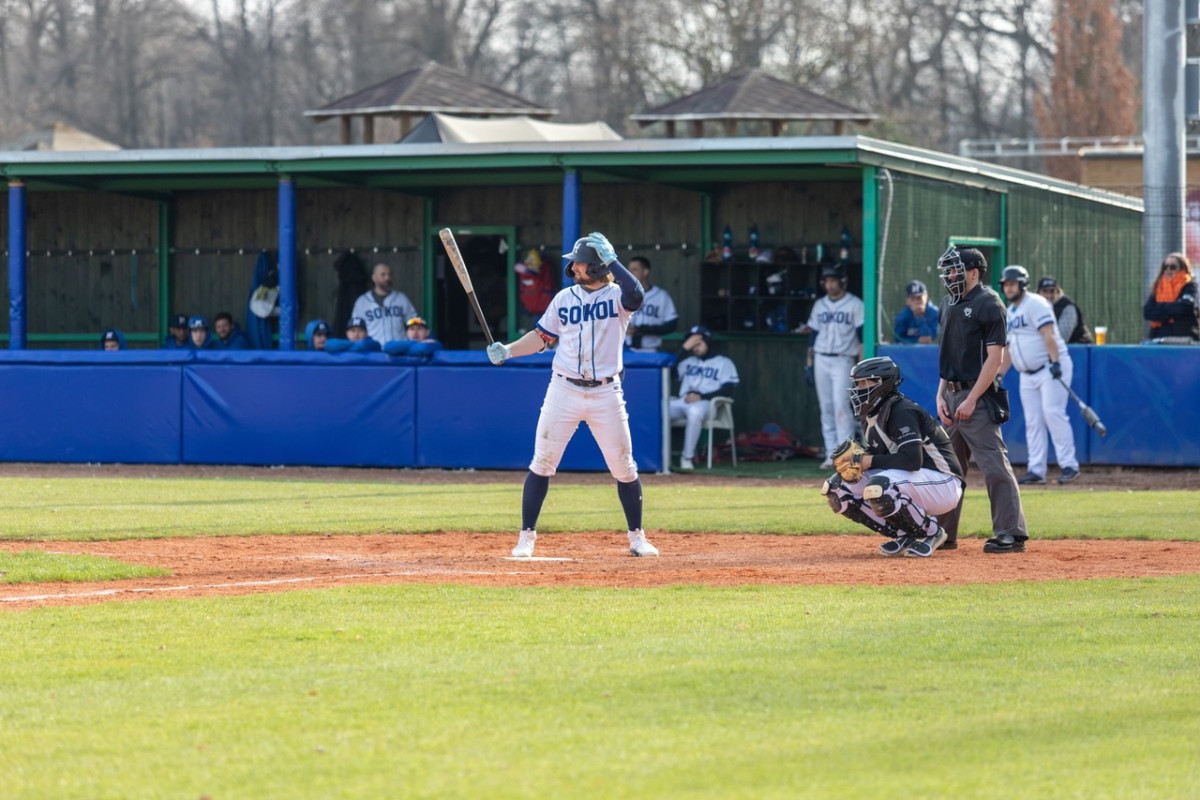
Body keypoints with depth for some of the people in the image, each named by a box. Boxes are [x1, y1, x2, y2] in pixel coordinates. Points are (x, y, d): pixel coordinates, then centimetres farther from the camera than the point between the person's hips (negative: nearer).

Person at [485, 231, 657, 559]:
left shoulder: (617, 295, -4)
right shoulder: (564, 298, 7)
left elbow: (636, 295, -27)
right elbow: (542, 336, 13)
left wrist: (610, 260, -21)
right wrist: (508, 350, -1)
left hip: (606, 393, -2)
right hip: (564, 391, 2)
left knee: (624, 467, 3)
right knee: (542, 463, -1)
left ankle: (637, 537, 18)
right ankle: (526, 536, 8)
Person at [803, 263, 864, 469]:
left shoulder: (855, 305, -1)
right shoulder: (819, 305, 13)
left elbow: (862, 336, -5)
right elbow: (813, 336, 16)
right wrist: (809, 363, 10)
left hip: (843, 361, -5)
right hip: (821, 360, 5)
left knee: (841, 404, -16)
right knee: (826, 407, 4)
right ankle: (831, 454, 7)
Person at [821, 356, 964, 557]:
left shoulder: (901, 412, -19)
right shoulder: (871, 416, 10)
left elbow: (912, 460, -31)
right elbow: (874, 457, 12)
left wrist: (869, 461, -25)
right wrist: (856, 464, -11)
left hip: (942, 484, -10)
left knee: (878, 488, -37)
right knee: (837, 488, -2)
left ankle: (930, 532, -12)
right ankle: (904, 535, 3)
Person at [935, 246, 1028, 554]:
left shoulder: (988, 304, -10)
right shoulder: (950, 304, 15)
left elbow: (995, 357, -15)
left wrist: (971, 399, -18)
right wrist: (941, 395, 8)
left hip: (977, 396, -9)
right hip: (952, 395, 9)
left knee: (994, 465, -11)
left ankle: (1011, 534, -10)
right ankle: (944, 534, 19)